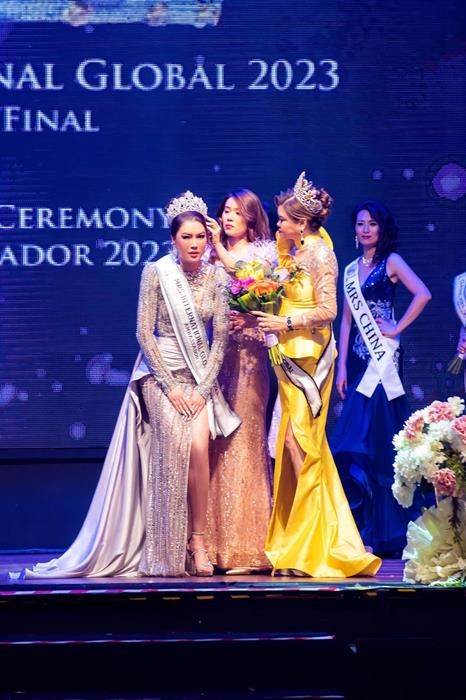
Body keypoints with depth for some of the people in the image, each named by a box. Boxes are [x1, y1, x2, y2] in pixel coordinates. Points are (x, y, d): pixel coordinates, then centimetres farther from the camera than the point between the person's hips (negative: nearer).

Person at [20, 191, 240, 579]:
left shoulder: (216, 277, 4)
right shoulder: (156, 272, -5)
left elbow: (221, 337, 3)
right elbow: (144, 333, -7)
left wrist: (202, 387, -7)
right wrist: (171, 387, -12)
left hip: (201, 376, 3)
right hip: (161, 372, -3)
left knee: (198, 446, -22)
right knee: (177, 447, -22)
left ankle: (197, 541, -14)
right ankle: (169, 555, -13)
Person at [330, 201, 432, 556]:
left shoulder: (391, 261, -1)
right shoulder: (352, 270, 16)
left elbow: (423, 294, -17)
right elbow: (347, 320, 14)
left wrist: (397, 329, -14)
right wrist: (342, 367, 8)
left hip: (382, 357, -6)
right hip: (359, 357, 6)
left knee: (374, 437, -10)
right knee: (357, 442, 3)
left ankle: (386, 532, -6)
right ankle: (366, 527, 7)